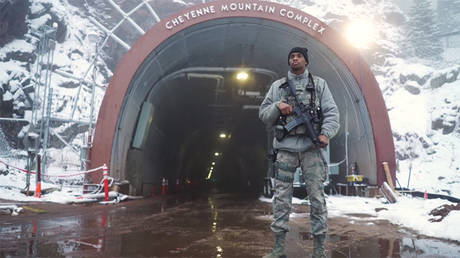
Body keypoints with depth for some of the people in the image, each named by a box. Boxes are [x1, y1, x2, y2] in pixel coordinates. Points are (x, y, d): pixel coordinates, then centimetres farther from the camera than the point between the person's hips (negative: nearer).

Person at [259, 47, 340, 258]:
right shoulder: (277, 86, 14)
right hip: (285, 147, 1)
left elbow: (332, 112, 4)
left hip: (311, 147, -1)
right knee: (281, 198, 1)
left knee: (317, 197, -1)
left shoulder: (319, 84, 12)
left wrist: (326, 133, -14)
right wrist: (277, 106, -8)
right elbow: (263, 115, 12)